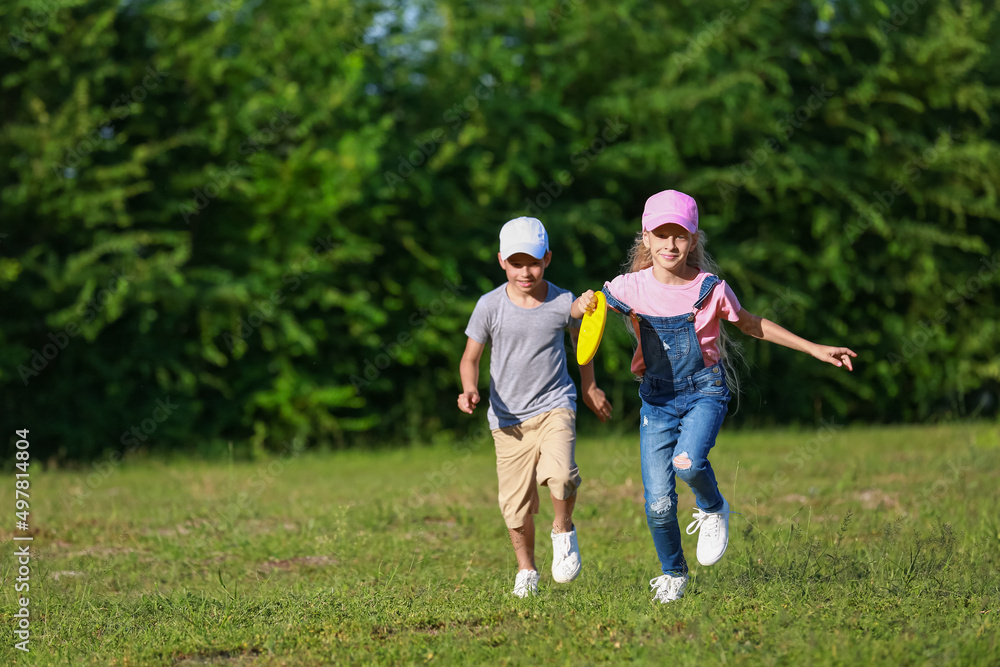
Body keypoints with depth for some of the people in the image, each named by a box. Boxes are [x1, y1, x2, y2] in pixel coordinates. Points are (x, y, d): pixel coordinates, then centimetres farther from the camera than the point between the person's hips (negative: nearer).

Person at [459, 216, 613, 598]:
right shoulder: (491, 306, -9)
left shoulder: (563, 304, -6)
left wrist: (590, 388, 25)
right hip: (509, 418, 1)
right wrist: (470, 390, -20)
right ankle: (526, 570, 28)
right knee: (516, 504, 3)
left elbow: (581, 336, 15)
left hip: (554, 406, -1)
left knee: (559, 475, -27)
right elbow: (470, 357, 0)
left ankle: (563, 531, 4)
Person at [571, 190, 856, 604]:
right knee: (658, 502, -4)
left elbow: (751, 325, 7)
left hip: (704, 391, -2)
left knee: (687, 462, -31)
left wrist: (815, 350, 8)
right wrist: (584, 304, -22)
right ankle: (673, 573, 23)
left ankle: (712, 510, 4)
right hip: (658, 397, 2)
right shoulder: (632, 288, -7)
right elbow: (577, 312, 4)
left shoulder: (710, 289, -9)